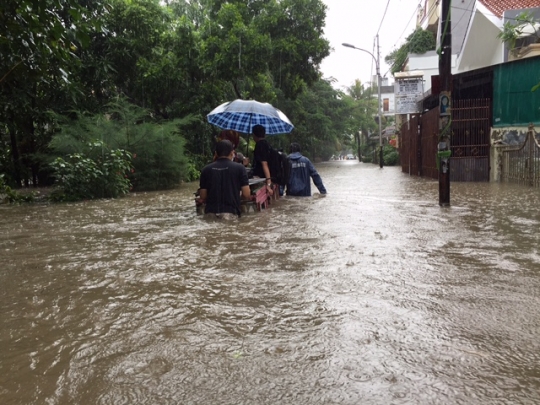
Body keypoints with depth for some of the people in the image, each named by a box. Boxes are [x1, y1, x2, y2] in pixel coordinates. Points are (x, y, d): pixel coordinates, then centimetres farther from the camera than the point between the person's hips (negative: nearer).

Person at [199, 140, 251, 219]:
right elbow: (246, 195, 0)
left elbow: (203, 196, 9)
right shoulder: (239, 168, 1)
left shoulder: (206, 169, 7)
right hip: (230, 212, -2)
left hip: (211, 212, 2)